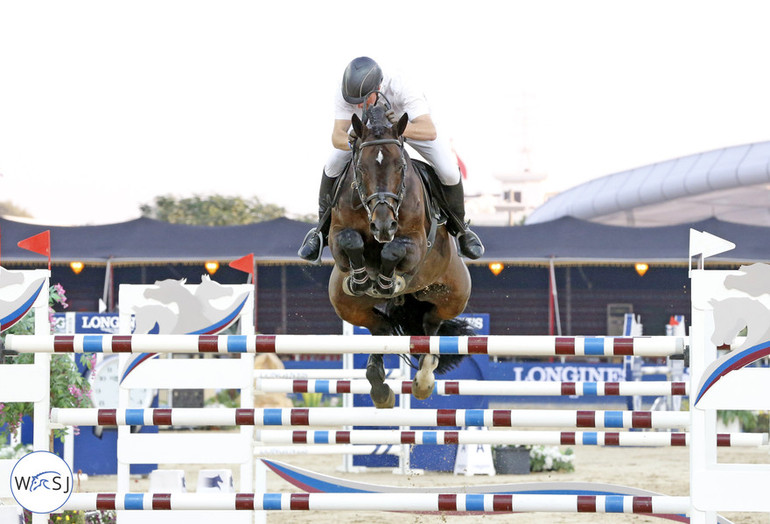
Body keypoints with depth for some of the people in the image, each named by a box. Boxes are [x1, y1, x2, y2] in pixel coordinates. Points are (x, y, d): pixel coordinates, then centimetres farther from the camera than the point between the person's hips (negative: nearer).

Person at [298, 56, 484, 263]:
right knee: (333, 167, -14)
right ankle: (322, 229, 10)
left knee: (449, 173, -18)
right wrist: (351, 141, -62)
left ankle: (459, 228, 13)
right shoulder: (345, 95, -36)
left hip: (413, 123, -2)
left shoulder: (402, 90, -45)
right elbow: (337, 136, -37)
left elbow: (430, 132, -53)